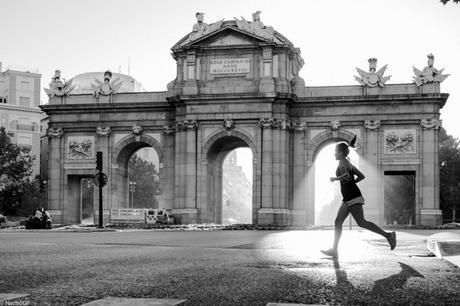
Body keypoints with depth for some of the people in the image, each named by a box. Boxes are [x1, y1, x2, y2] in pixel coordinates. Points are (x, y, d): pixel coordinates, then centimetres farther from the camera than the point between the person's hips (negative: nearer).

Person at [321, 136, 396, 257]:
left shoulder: (342, 162, -9)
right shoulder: (348, 163, 19)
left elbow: (347, 176, -27)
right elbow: (361, 176, 22)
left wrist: (335, 178, -11)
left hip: (353, 197, -10)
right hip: (348, 199, 10)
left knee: (361, 223, -13)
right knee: (338, 222, 6)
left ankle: (388, 235, -10)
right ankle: (334, 250, 4)